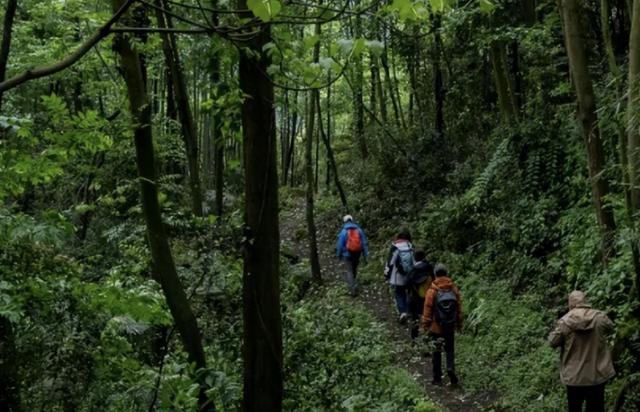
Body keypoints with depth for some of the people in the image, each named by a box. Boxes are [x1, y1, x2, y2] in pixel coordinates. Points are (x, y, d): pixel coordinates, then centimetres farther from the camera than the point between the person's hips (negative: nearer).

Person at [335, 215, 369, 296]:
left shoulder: (343, 231, -12)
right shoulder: (359, 230, -3)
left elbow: (340, 245, -7)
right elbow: (364, 243, 0)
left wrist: (339, 255, 8)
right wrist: (365, 254, 7)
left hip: (347, 254, -4)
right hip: (357, 254, 4)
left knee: (349, 271, 3)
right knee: (354, 269, 23)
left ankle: (352, 289, -4)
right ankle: (352, 284, 44)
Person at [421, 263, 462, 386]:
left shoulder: (432, 290, -15)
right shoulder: (454, 288, -6)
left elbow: (427, 309, -11)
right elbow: (459, 308, 1)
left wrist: (425, 325, 0)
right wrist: (459, 324, 12)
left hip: (436, 326, -2)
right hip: (450, 327, 2)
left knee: (437, 352, 10)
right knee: (449, 349, 17)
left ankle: (437, 378, 16)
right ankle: (451, 368, -6)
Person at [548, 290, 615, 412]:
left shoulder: (564, 321, -15)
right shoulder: (600, 317, -10)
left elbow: (553, 342, -5)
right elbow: (610, 326, 12)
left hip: (574, 376, -1)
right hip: (597, 374, 1)